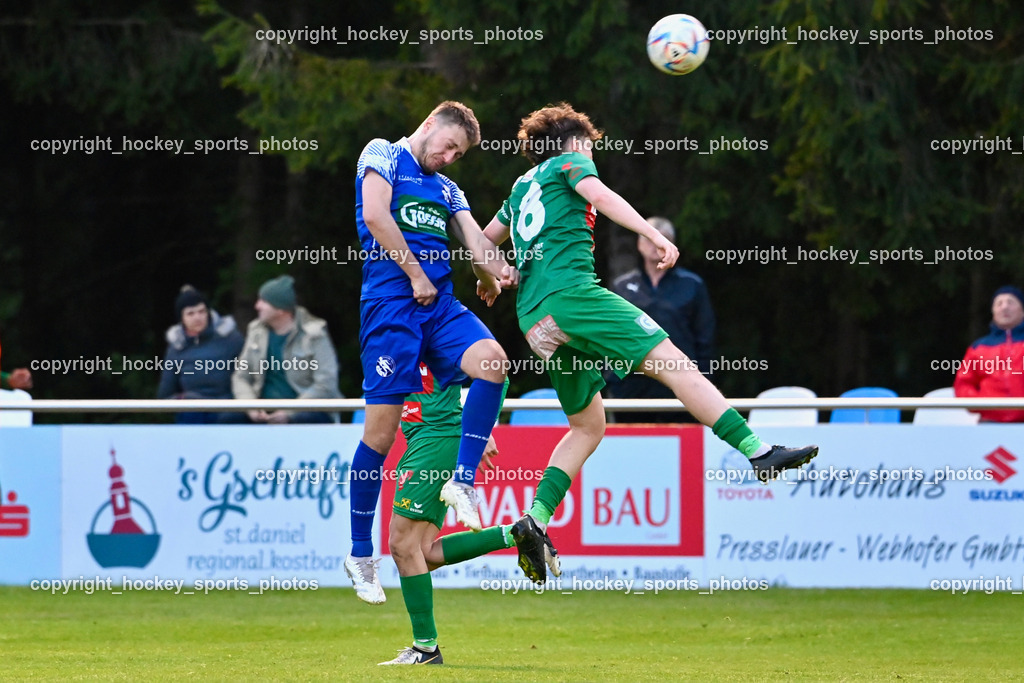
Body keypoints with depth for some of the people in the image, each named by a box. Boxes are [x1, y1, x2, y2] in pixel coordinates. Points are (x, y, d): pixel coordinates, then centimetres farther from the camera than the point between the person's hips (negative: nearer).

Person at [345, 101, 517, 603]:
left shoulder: (447, 190, 26)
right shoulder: (383, 156, 8)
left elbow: (475, 241, 11)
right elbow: (376, 217, -8)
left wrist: (500, 271, -10)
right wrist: (417, 275, -7)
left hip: (440, 302, 6)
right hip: (390, 301, -6)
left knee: (492, 361, -24)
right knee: (382, 425, -8)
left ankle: (462, 481, -16)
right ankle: (360, 554, 2)